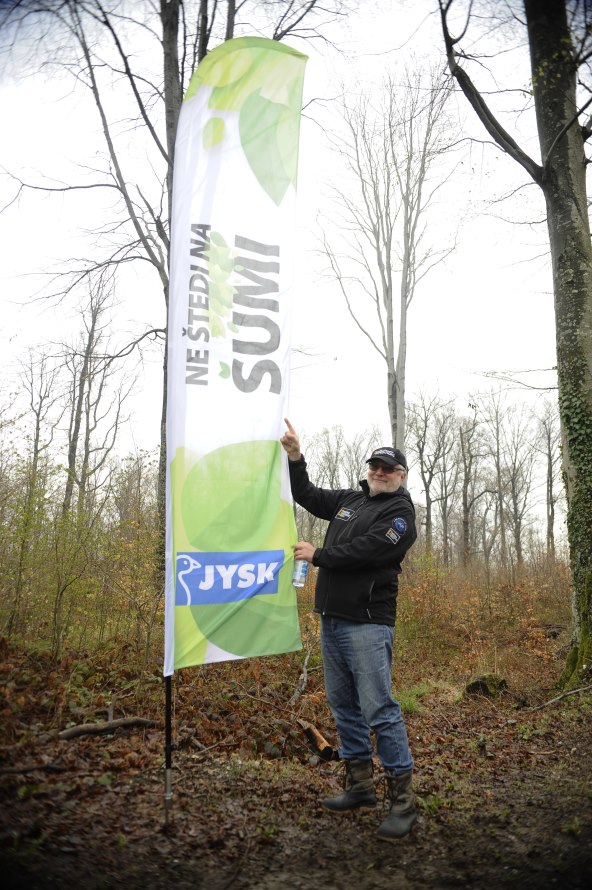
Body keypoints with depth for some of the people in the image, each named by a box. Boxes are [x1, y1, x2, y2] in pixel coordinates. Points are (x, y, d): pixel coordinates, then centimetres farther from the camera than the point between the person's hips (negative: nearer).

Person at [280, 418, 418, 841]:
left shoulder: (400, 512, -6)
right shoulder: (349, 500, 16)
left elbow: (364, 551, -17)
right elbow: (305, 494, 22)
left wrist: (317, 556, -6)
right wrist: (295, 456, 8)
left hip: (367, 623, -8)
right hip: (331, 619, 8)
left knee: (379, 709, -8)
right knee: (343, 705, 14)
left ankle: (403, 801, 4)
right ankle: (361, 786, 27)